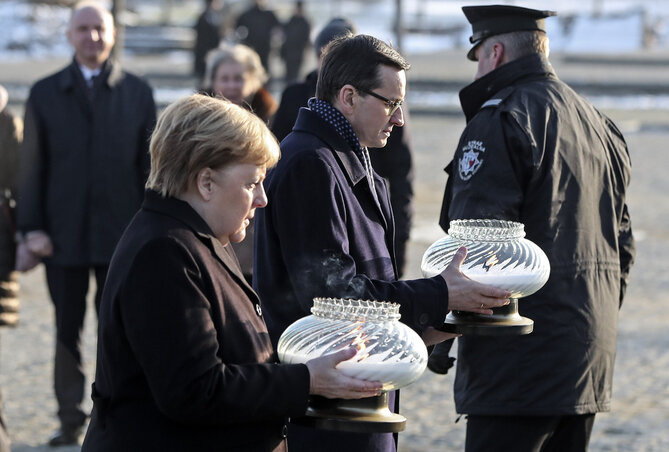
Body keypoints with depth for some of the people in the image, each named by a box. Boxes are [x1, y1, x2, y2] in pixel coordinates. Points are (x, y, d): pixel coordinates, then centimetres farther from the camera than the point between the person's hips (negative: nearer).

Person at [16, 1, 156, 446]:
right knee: (68, 331, 6)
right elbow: (31, 166, 4)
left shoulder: (138, 92, 6)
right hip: (64, 236, 1)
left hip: (121, 236, 0)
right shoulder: (46, 93, 7)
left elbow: (150, 165, 5)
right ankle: (71, 421, 14)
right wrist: (31, 227, -4)